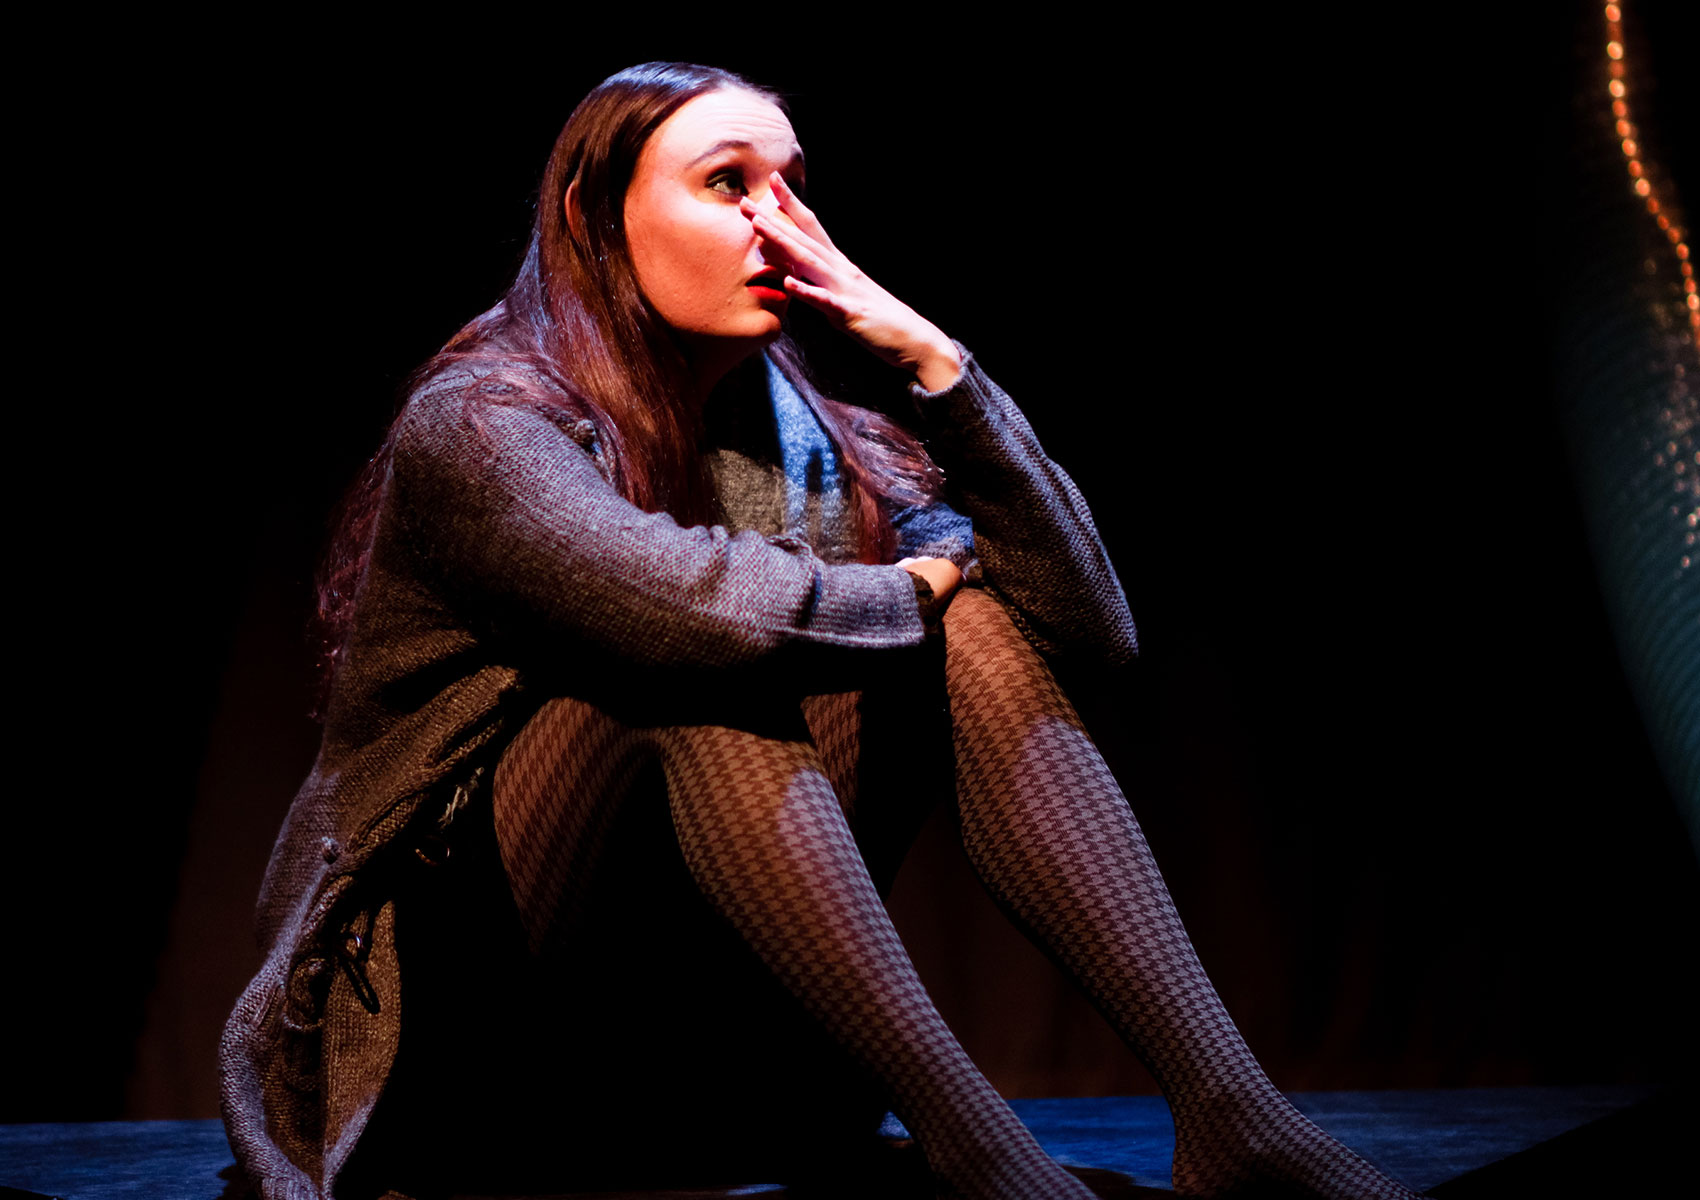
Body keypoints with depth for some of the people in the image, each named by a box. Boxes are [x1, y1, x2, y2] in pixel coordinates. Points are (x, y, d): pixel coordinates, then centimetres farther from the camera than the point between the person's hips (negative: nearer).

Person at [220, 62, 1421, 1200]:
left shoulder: (812, 444, 3)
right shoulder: (477, 427, -14)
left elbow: (1091, 621, -6)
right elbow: (695, 599, -34)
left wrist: (935, 361, -14)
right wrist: (909, 586, -14)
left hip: (704, 1004, 6)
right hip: (476, 988, -5)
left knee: (971, 628, -11)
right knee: (703, 659, -29)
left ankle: (1221, 1096, -25)